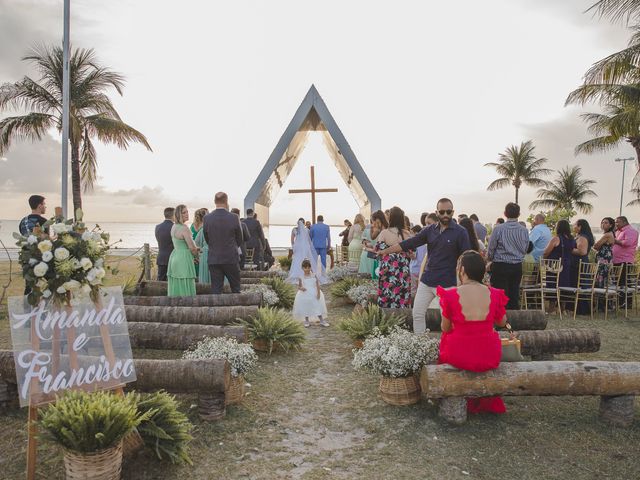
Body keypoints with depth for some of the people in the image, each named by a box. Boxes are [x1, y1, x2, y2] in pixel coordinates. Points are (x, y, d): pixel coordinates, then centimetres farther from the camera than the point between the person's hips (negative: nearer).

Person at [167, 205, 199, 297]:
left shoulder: (174, 226, 11)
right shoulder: (184, 228, -15)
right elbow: (192, 247, -13)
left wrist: (194, 249, 13)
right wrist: (196, 255, 7)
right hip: (184, 259, -9)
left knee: (176, 289, 10)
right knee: (185, 291, -6)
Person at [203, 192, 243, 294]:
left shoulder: (207, 218, -4)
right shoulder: (234, 217, -9)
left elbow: (207, 240, 7)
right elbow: (240, 240, 2)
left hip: (213, 260, 2)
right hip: (231, 258, -2)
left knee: (216, 290, 6)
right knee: (236, 289, 11)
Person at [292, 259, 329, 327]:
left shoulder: (314, 276, -8)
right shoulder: (301, 277, -8)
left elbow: (318, 285, -5)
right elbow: (299, 286, -1)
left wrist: (318, 293, -11)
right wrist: (301, 288, -24)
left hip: (314, 294, 0)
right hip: (305, 296, 0)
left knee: (318, 307, 4)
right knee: (305, 308, 11)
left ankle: (322, 320, 15)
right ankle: (306, 321, 28)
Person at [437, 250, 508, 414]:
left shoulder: (451, 295, -15)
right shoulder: (494, 294, -8)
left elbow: (445, 328, -2)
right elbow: (502, 322, 10)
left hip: (459, 357, -2)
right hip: (490, 358, 3)